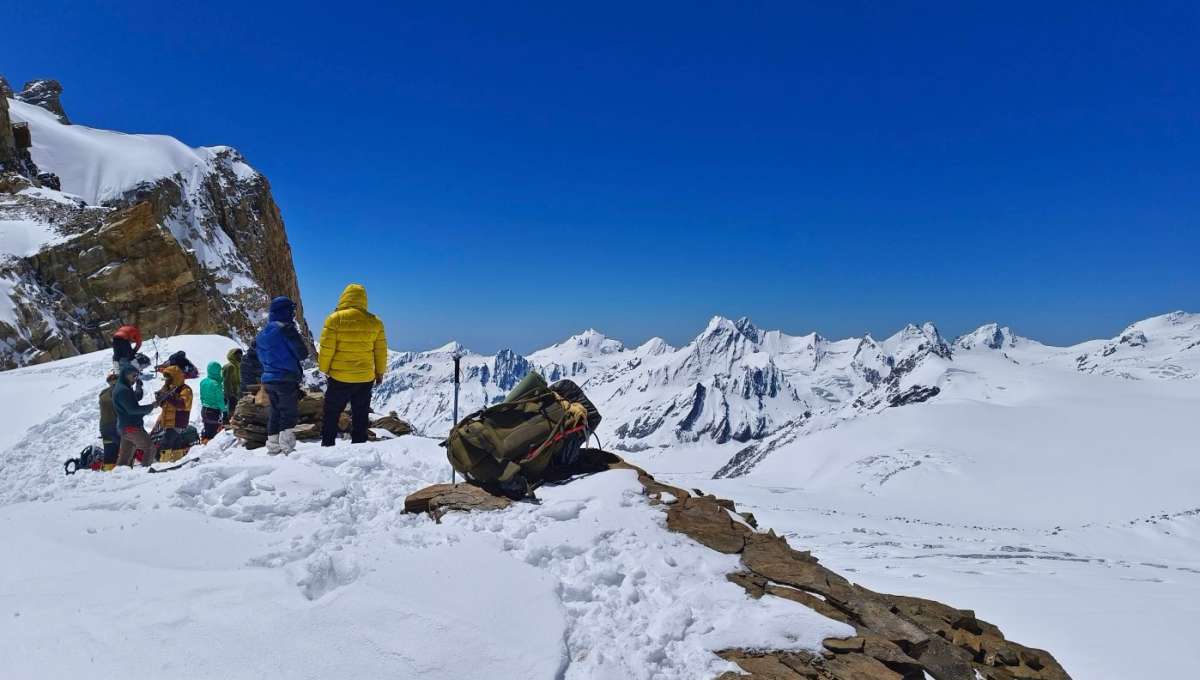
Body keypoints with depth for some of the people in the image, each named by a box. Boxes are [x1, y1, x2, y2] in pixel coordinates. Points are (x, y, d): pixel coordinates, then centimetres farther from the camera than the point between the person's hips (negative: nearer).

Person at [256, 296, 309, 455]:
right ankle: (287, 447, -8)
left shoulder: (262, 333, 12)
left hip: (268, 379, 8)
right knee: (289, 414, -3)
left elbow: (261, 358, 17)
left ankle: (273, 447, 17)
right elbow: (302, 353, -11)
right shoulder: (286, 329, -13)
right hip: (286, 379, -7)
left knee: (274, 413, 14)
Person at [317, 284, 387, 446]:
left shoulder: (335, 319, -11)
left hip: (339, 378, -3)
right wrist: (380, 372, 18)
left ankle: (327, 445, 12)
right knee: (360, 416, 12)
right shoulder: (375, 321, -1)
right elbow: (381, 351, 6)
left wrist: (324, 368, 6)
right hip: (366, 378, 3)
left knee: (331, 414, 11)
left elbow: (326, 349, -10)